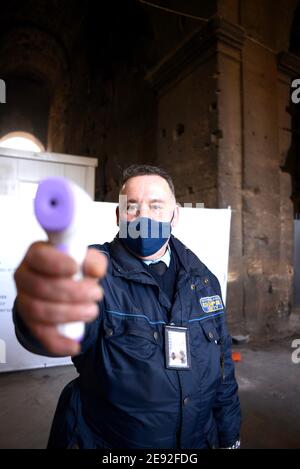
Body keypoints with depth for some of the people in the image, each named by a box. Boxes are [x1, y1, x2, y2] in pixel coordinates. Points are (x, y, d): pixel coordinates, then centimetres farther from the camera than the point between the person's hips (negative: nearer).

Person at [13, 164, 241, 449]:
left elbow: (222, 360, 4)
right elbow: (76, 322, -40)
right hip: (106, 440, -3)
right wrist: (48, 312, -63)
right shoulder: (96, 271, -18)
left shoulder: (202, 278, -4)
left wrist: (230, 438, 8)